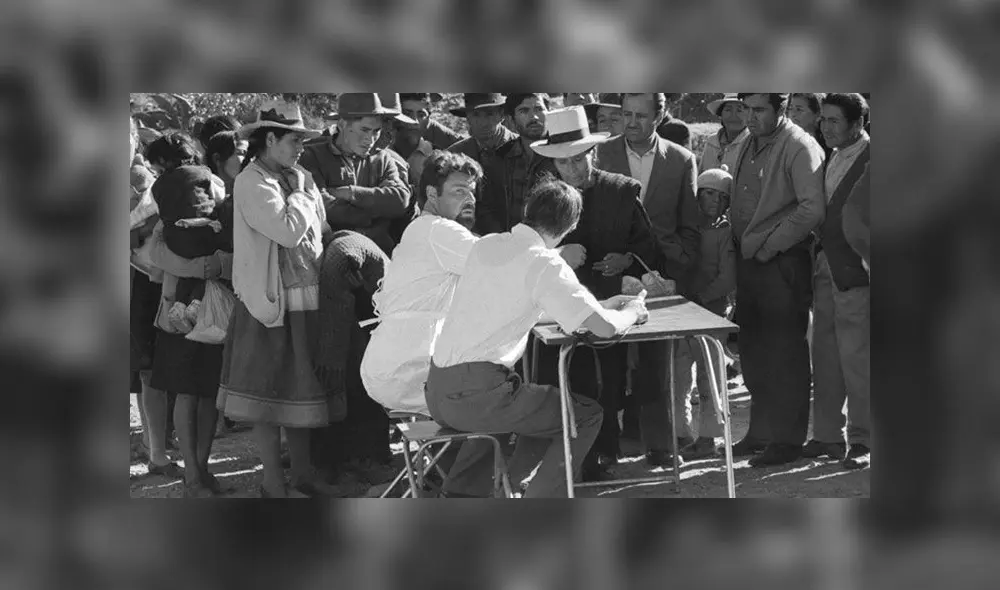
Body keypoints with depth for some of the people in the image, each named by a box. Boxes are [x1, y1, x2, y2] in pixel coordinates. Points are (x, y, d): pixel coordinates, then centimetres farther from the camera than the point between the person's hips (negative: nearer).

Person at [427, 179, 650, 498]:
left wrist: (601, 305, 25)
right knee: (586, 416, 8)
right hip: (475, 396, -8)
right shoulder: (545, 265, -10)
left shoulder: (487, 245, 12)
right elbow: (604, 327, -15)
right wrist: (632, 312, 10)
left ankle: (459, 495, 30)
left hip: (437, 391, 8)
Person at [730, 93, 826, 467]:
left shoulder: (800, 148, -12)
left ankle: (787, 440, 6)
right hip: (748, 261, 8)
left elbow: (813, 209, -20)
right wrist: (740, 241, 8)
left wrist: (769, 245, -16)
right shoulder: (750, 145, 14)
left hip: (782, 264, -8)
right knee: (754, 355, 13)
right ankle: (761, 433, 23)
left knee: (786, 355, -1)